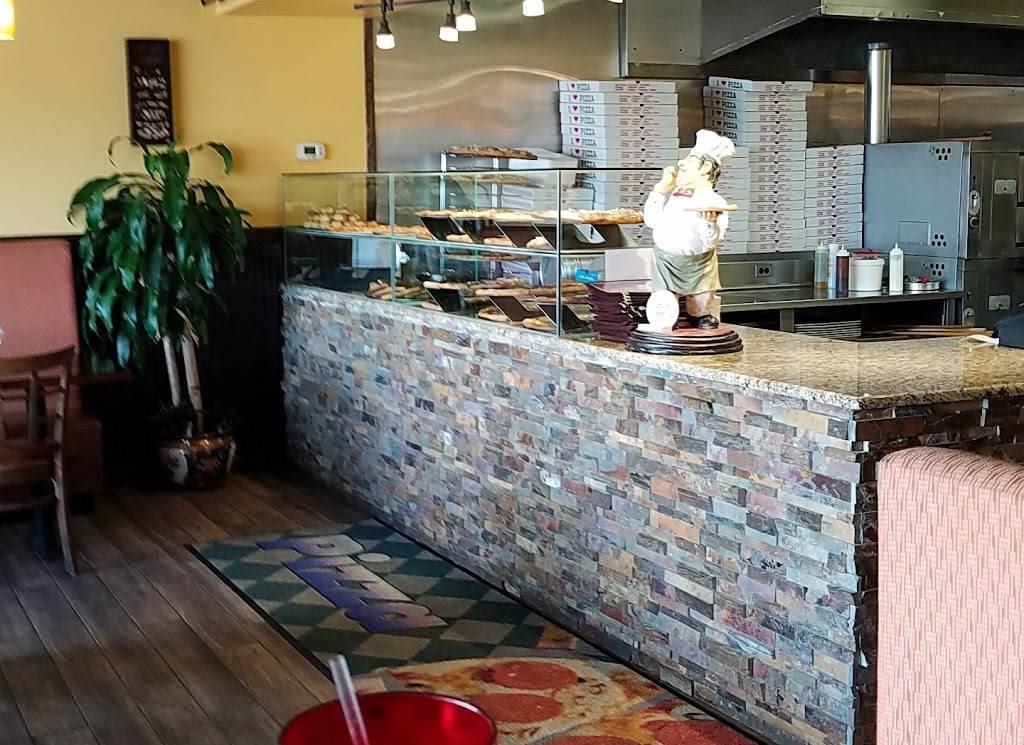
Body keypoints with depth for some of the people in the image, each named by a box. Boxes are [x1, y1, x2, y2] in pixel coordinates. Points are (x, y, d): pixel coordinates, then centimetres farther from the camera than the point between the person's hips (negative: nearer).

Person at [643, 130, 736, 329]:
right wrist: (662, 188, 2)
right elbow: (651, 222, 5)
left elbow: (711, 242, -22)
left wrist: (709, 222, -42)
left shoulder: (715, 203, -14)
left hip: (697, 272, -5)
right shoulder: (674, 194, 4)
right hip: (664, 267, 5)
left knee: (704, 325, 0)